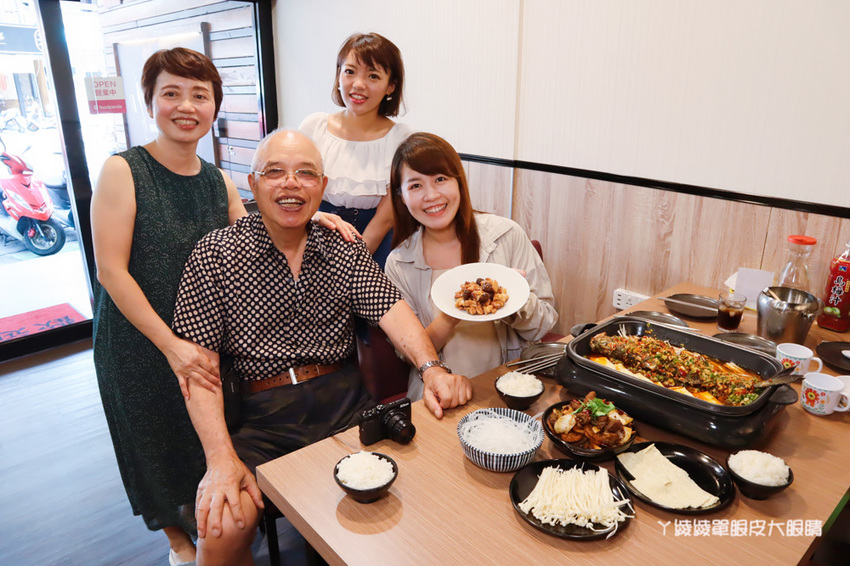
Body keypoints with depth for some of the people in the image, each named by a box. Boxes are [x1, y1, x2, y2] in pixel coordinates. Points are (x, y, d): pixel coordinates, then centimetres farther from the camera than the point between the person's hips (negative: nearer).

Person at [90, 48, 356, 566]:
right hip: (137, 341, -3)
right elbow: (111, 270, -18)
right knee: (158, 442, 16)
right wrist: (170, 344, -23)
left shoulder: (220, 183, 2)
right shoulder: (123, 170, -13)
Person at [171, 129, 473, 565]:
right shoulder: (214, 254, -1)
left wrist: (431, 368, -23)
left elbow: (390, 309, -3)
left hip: (345, 401, 3)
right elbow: (199, 363, -7)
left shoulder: (345, 248, 8)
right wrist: (222, 457, -18)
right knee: (222, 529, -24)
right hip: (262, 416, -2)